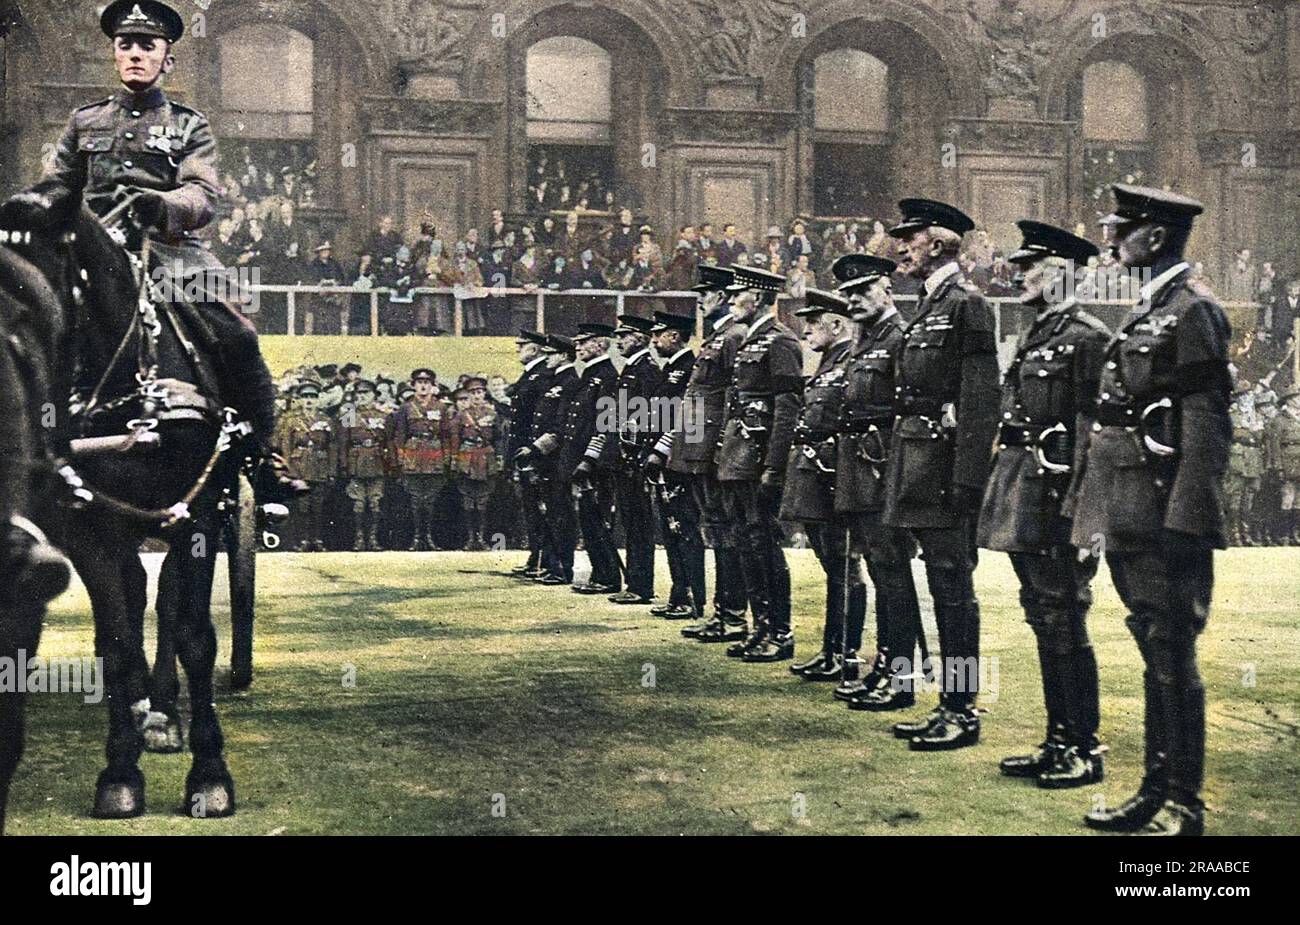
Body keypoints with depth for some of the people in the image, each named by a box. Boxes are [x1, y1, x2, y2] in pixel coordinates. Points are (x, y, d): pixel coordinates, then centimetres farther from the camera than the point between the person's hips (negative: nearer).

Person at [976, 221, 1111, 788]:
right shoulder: (1035, 336, 17)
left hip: (1054, 496, -9)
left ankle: (1086, 751, 3)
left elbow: (1091, 428, -15)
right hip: (1022, 492, 9)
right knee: (1043, 619, 13)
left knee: (1063, 621, -5)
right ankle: (1058, 741, 21)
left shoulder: (1087, 338, -10)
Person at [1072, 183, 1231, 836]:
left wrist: (1186, 519, -21)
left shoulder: (1193, 310, -11)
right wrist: (1097, 508, 19)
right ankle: (1156, 792, 22)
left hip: (1163, 515, -9)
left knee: (1171, 656, -4)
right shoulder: (1146, 312, 17)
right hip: (1129, 514, 9)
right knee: (1155, 654, 14)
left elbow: (1206, 426, -16)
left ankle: (1184, 807, 4)